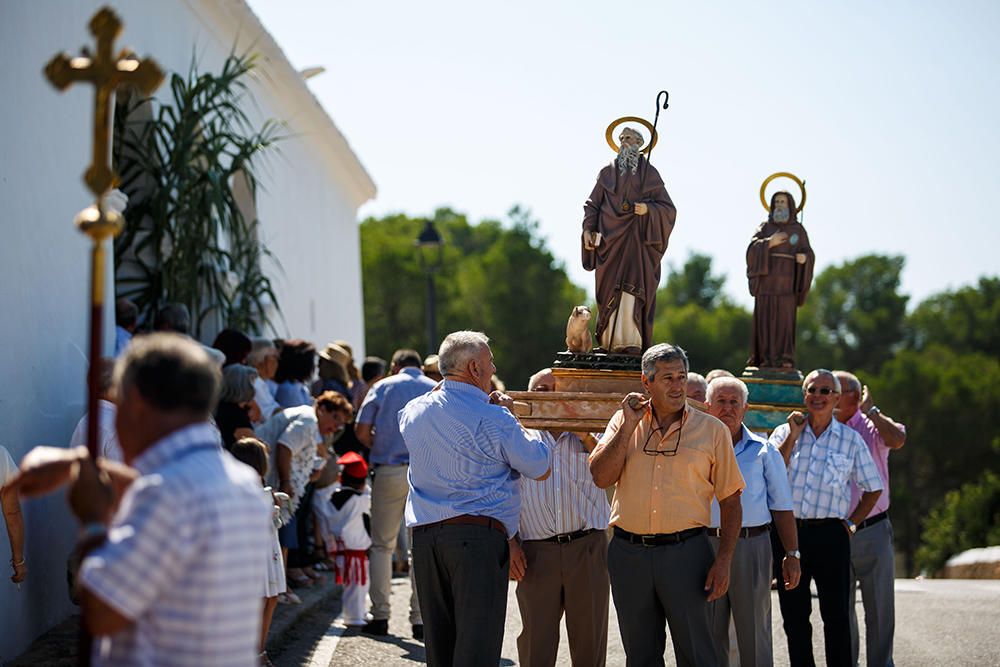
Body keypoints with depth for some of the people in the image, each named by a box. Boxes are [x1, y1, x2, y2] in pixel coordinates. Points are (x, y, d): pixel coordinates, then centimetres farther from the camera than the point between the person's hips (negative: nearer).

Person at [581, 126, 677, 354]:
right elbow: (592, 205, 16)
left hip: (637, 240, -2)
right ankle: (607, 341, 3)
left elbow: (668, 209, 7)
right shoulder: (607, 173, 14)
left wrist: (648, 209, -12)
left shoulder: (649, 173, 9)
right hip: (610, 239, 2)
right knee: (609, 290, -1)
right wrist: (588, 229, 1)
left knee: (632, 287, -15)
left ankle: (631, 342, -20)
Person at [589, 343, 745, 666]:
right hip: (629, 552, 3)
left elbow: (730, 501, 2)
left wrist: (723, 562, -7)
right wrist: (629, 425, -8)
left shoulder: (712, 430, 1)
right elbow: (601, 477, -5)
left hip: (686, 552, -2)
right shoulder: (624, 422, 8)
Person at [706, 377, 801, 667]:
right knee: (709, 634, 6)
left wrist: (792, 554, 0)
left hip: (751, 547, -1)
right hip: (705, 545, 1)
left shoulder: (764, 451, 7)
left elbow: (782, 508, 7)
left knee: (754, 632, 1)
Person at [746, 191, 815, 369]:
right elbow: (752, 249, -2)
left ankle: (785, 359, -7)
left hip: (786, 279, -1)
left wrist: (803, 257, -19)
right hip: (767, 278, 1)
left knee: (785, 317, -7)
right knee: (765, 318, -4)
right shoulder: (765, 227, 10)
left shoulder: (798, 229, 8)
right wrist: (770, 242, -18)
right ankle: (766, 358, -3)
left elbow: (809, 255, 4)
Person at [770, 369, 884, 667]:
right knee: (794, 615, 7)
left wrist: (850, 523, 4)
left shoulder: (851, 439, 5)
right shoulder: (784, 433, 8)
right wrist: (792, 437, -7)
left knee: (836, 615, 0)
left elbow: (873, 488, 12)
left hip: (830, 534, -1)